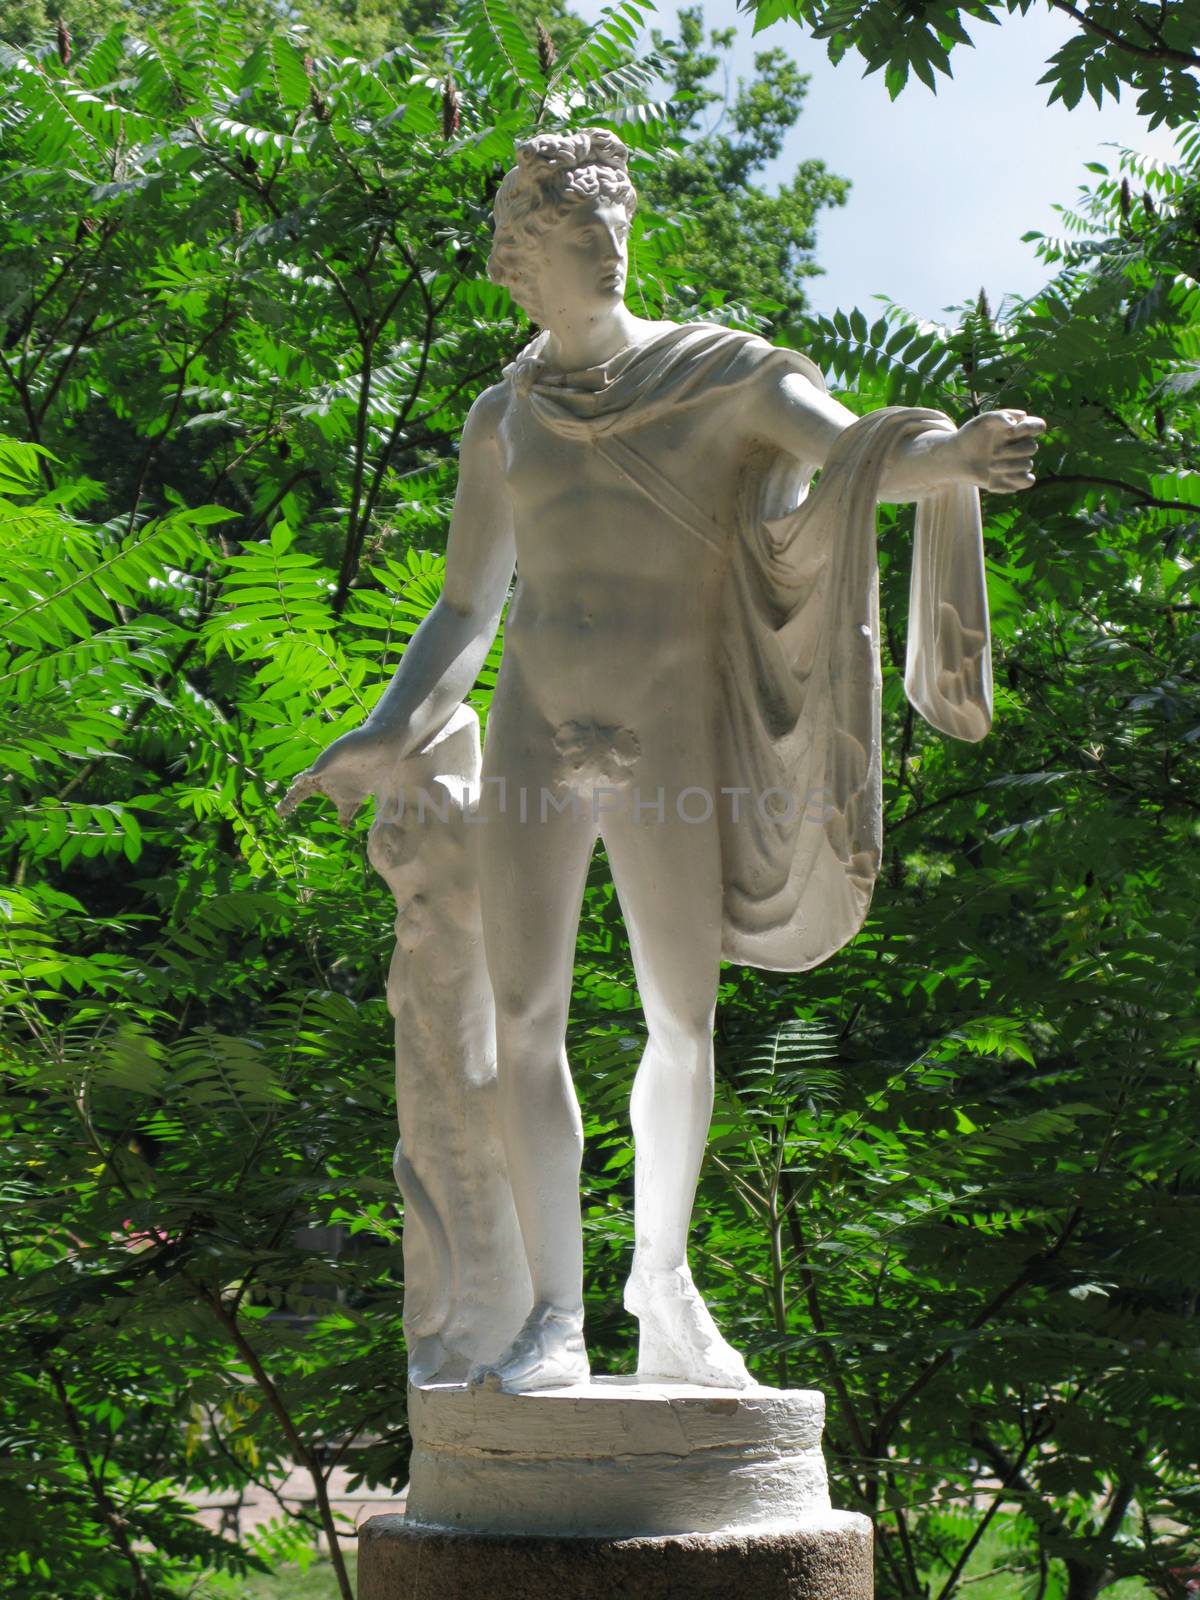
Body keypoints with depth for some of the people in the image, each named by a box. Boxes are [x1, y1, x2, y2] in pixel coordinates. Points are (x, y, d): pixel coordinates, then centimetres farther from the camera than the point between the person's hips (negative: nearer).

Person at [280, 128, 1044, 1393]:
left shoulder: (725, 374, 4)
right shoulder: (503, 419, 12)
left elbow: (861, 457, -12)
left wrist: (952, 456, -35)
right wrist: (388, 738, 3)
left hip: (670, 747, -1)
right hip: (536, 738, 1)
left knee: (684, 1025, 5)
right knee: (525, 1021, -8)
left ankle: (663, 1279, 26)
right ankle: (556, 1316, -1)